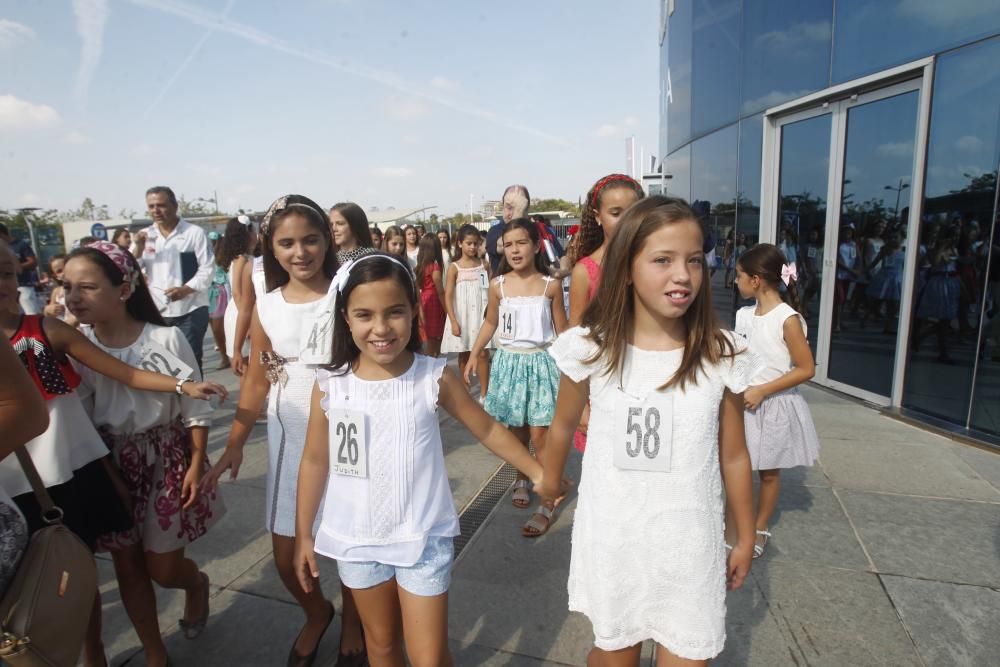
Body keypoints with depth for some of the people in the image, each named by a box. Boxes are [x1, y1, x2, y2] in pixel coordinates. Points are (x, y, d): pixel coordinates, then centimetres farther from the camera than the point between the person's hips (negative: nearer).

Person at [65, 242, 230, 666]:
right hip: (110, 462, 4)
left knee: (164, 569, 6)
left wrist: (197, 464, -9)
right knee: (127, 566, 13)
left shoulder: (166, 338, -17)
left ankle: (198, 584, 44)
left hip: (166, 456, -3)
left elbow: (195, 407, -10)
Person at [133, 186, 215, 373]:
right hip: (158, 311, 5)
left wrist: (186, 289, -21)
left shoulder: (195, 233, -5)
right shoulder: (145, 236, 9)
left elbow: (208, 268, -8)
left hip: (190, 311, -4)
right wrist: (138, 249, -10)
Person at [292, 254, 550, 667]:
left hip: (423, 538, -2)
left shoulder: (434, 378, -15)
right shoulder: (329, 385, -11)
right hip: (357, 539, 2)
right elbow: (315, 462, 1)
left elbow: (487, 430, -3)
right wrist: (303, 535, 7)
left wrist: (538, 473, 1)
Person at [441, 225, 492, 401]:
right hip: (462, 316, -1)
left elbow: (491, 290, 6)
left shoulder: (484, 264, 3)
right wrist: (454, 321, -14)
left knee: (483, 353, 0)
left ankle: (484, 394, 7)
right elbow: (448, 296, -8)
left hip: (481, 315, 1)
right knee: (464, 354, 10)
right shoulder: (454, 267, -5)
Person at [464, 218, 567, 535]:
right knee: (516, 430, 13)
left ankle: (546, 504, 8)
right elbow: (491, 323, 12)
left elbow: (562, 330, 1)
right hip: (509, 361, 3)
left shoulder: (550, 285, -6)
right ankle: (521, 479, 38)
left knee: (540, 435, -3)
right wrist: (474, 355, 6)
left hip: (541, 362, -2)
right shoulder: (498, 285, -1)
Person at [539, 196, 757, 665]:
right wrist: (548, 486, 18)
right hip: (611, 538, 0)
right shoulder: (591, 348, -13)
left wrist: (745, 538, 11)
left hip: (689, 544, 0)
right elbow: (564, 426, 4)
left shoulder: (722, 356, -11)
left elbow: (733, 456, 1)